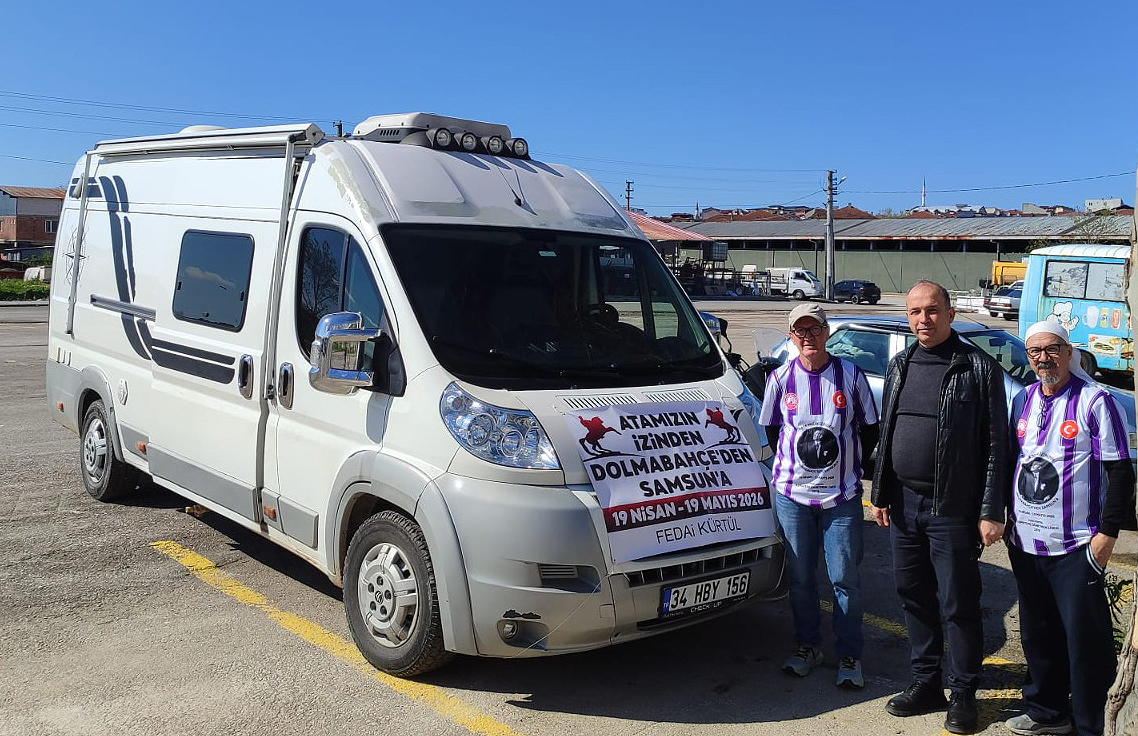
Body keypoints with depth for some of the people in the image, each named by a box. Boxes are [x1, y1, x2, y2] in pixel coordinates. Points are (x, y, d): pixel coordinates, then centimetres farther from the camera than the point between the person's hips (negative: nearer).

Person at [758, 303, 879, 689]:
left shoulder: (850, 375, -2)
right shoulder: (781, 378, 1)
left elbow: (870, 429, 6)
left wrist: (848, 468, 4)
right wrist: (792, 466, 7)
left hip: (842, 496, -1)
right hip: (792, 494, 1)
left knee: (845, 577, 3)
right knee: (800, 576, 11)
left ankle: (849, 655, 18)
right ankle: (808, 646, 27)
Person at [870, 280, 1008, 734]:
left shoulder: (979, 369, -7)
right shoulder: (899, 366, 10)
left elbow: (996, 445, -9)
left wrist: (991, 511, -13)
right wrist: (880, 494, 13)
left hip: (952, 510, -5)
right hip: (903, 504, 6)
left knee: (958, 606, 4)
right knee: (914, 597, 13)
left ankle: (963, 694, 19)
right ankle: (926, 684, 27)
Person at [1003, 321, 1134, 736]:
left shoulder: (1094, 401, -8)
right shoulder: (1023, 400, 9)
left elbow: (1121, 472, -8)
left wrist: (1107, 533, -13)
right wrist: (1009, 518, 14)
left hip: (1076, 546, -6)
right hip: (1025, 542, 6)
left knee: (1084, 640, -1)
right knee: (1037, 635, 15)